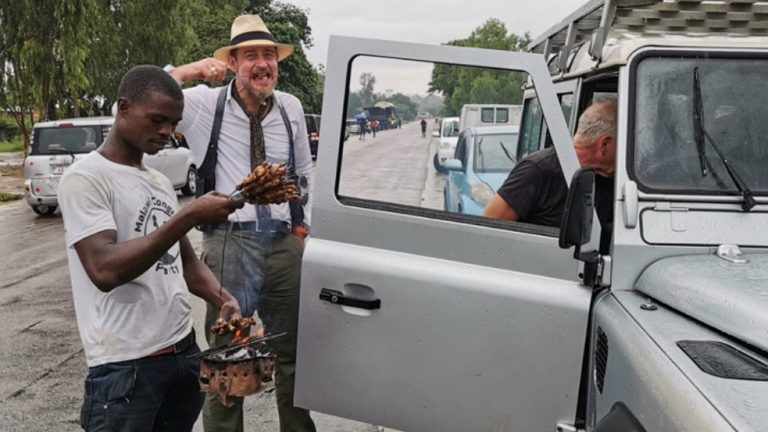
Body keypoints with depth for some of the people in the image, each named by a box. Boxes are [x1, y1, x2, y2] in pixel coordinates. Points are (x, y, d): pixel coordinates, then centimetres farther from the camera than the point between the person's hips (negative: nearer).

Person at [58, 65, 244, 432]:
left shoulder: (160, 181, 13)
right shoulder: (86, 177, -11)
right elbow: (105, 271, -24)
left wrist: (221, 300, -2)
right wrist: (189, 217, -26)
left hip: (184, 350, 7)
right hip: (125, 366, -7)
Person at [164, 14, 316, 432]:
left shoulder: (291, 107, 7)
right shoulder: (205, 103, -3)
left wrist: (304, 225, 14)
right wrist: (186, 71, -15)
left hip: (286, 243, 3)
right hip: (229, 242, -3)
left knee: (293, 350, 16)